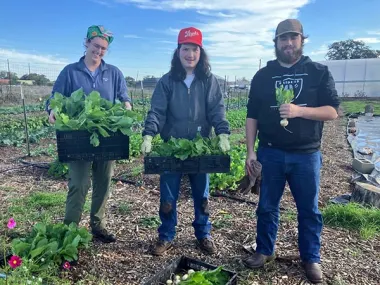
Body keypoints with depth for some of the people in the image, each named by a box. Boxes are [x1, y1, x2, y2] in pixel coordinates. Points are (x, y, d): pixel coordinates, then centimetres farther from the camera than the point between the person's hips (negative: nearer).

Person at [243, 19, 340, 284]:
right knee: (267, 206, 11)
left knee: (309, 209, 11)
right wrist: (250, 150, -1)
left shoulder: (319, 72, 2)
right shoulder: (263, 75, 6)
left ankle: (311, 258, 29)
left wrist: (299, 110, -21)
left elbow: (333, 111, -4)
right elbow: (252, 115, 5)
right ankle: (265, 251, 29)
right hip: (271, 153, 1)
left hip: (307, 154, -1)